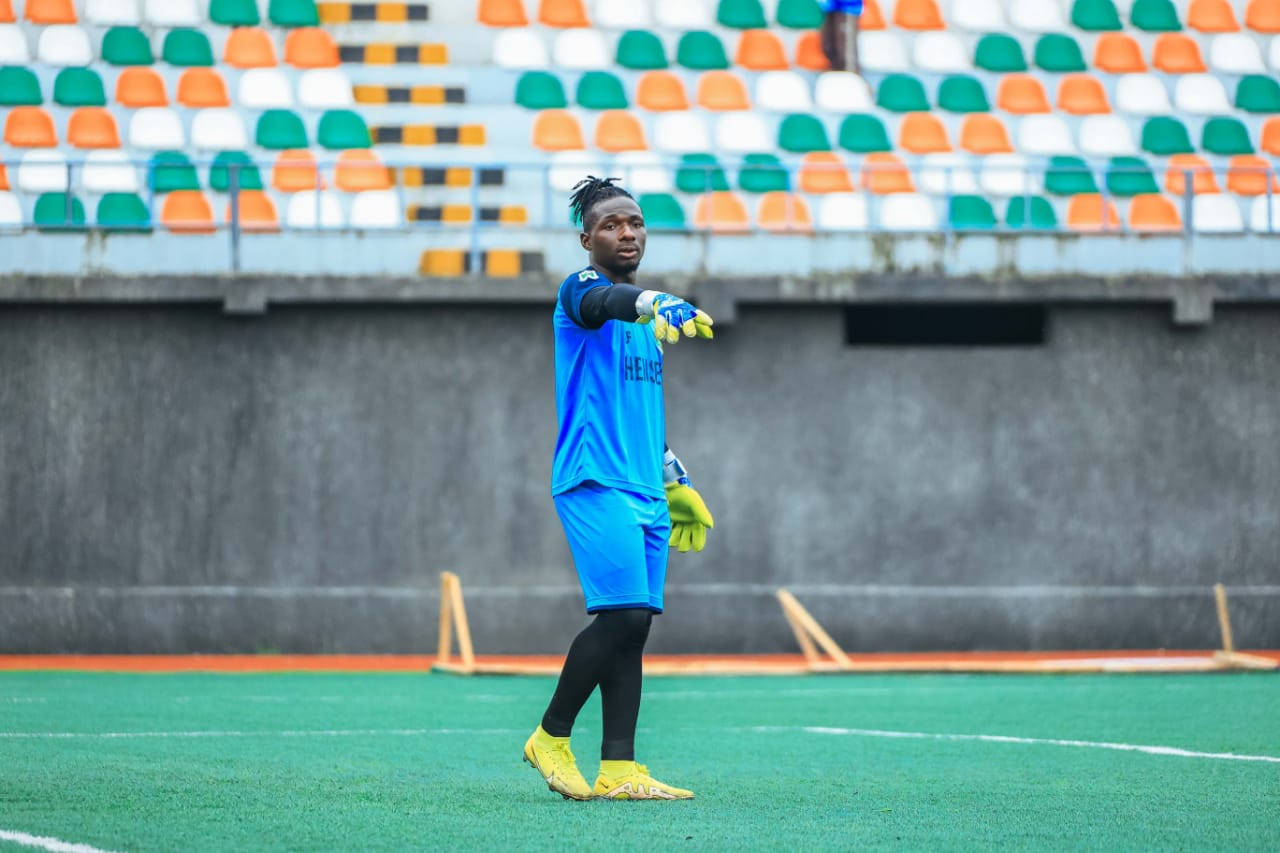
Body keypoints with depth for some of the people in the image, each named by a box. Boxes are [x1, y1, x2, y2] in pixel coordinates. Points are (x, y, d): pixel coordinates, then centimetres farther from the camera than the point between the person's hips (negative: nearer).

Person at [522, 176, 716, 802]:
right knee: (623, 615, -16)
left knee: (634, 625, 1)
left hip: (646, 491, 8)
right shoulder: (580, 291, -4)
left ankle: (618, 769, 0)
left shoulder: (642, 318, 21)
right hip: (594, 483, -8)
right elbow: (608, 299, -29)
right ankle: (551, 737, -2)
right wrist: (655, 304, -50)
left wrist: (675, 482, 28)